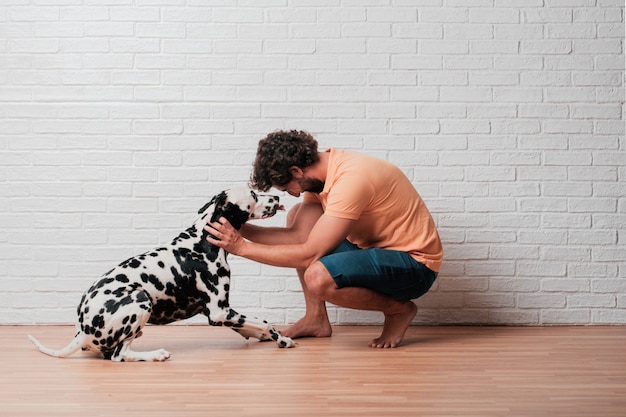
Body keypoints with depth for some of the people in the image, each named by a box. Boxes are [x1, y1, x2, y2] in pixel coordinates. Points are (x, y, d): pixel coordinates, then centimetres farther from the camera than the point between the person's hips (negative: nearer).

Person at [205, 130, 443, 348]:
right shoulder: (319, 172, 1)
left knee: (318, 277, -31)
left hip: (414, 264, -9)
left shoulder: (351, 179, -27)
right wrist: (239, 228, -6)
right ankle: (316, 318, 10)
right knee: (298, 216, 5)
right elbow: (297, 235, 3)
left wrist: (242, 247, -21)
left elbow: (309, 255, -26)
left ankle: (398, 309, -4)